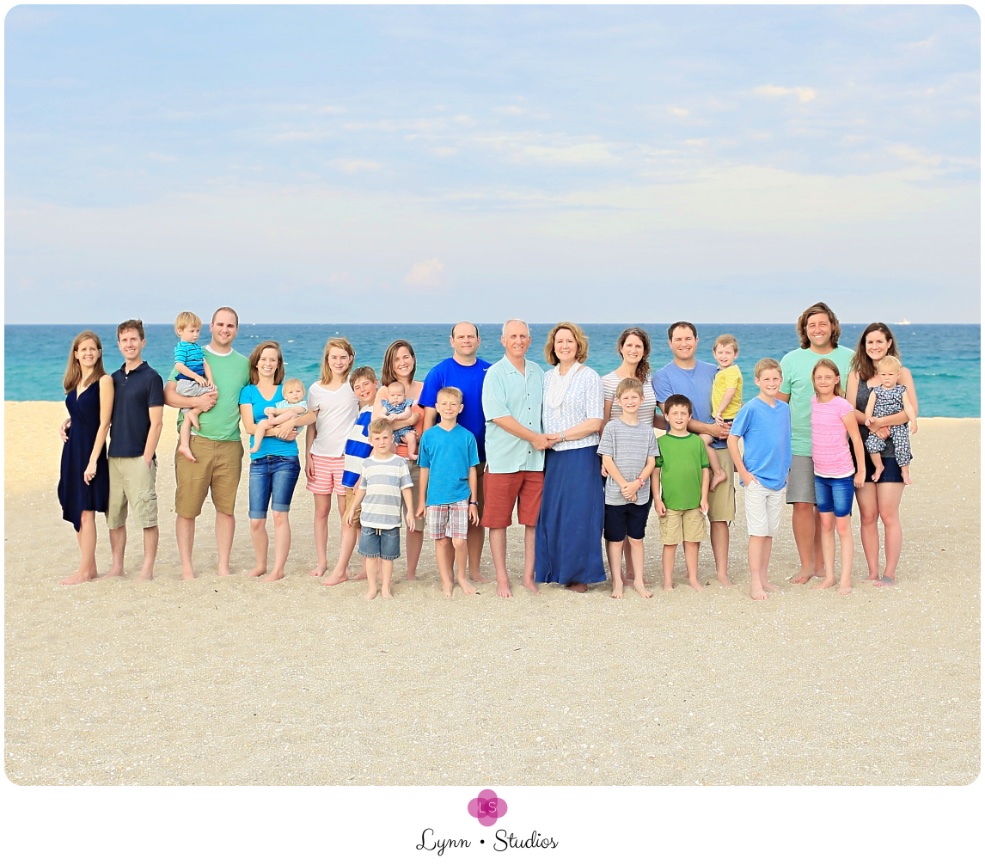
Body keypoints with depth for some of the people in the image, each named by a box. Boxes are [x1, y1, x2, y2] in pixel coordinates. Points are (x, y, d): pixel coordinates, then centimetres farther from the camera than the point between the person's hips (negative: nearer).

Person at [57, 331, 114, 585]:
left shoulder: (104, 381, -10)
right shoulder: (74, 383, 11)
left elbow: (104, 423, -14)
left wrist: (93, 460, -18)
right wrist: (66, 424, 2)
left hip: (90, 450, -8)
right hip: (72, 450, 8)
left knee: (86, 511, -5)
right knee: (75, 511, 9)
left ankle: (85, 570, 3)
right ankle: (90, 567, 17)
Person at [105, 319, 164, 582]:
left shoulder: (151, 378, -4)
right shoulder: (114, 379, 14)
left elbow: (156, 423, -8)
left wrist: (146, 459, -13)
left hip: (139, 459, -6)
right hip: (114, 458, 6)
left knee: (146, 516, -4)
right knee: (114, 516, 9)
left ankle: (147, 570, 1)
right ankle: (117, 567, 17)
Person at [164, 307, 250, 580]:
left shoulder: (244, 364, 13)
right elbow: (168, 395, 2)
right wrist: (195, 401, -14)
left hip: (230, 445, 2)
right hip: (195, 442, -2)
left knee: (226, 507, 5)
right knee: (187, 508, -1)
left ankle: (223, 566, 15)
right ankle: (186, 567, 9)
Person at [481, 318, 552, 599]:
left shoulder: (538, 373, 13)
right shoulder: (495, 374, -3)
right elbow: (498, 415, -12)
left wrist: (548, 437, 4)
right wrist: (534, 437, -12)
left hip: (535, 459, 4)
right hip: (503, 459, -4)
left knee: (534, 520, 6)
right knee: (498, 521, 1)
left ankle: (529, 576, 15)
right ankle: (502, 579, 9)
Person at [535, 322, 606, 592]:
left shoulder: (590, 377, -4)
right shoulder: (547, 378, 12)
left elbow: (594, 422, -10)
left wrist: (559, 436, -13)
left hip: (580, 455, -5)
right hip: (552, 457, 5)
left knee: (579, 514, -1)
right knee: (551, 513, 4)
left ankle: (579, 575, 8)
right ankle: (557, 570, 14)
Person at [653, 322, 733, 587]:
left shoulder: (713, 372, 13)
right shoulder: (663, 376, 2)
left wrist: (726, 425, -4)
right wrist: (709, 429, -14)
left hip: (718, 448, 3)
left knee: (720, 514, 0)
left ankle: (722, 571, 3)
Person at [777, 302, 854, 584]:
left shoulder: (848, 359, 6)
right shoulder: (791, 360, 5)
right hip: (799, 445, -1)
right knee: (802, 504, -5)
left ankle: (821, 561, 18)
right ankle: (806, 565, 5)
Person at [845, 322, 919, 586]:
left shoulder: (901, 373, 3)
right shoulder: (856, 375, 10)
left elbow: (912, 410, -9)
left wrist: (878, 423, -18)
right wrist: (873, 424, -18)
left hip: (891, 452, -2)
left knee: (888, 516, -4)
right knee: (867, 517, 3)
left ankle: (889, 574, 4)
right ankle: (873, 574, 9)